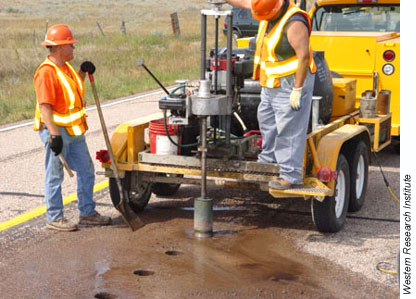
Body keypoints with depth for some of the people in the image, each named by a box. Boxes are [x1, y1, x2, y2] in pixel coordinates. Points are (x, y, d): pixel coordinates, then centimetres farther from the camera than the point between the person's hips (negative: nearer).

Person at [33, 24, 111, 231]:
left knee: (86, 170, 13)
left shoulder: (66, 67, 11)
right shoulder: (46, 72, -18)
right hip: (57, 131, -9)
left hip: (74, 130, 9)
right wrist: (54, 134, -28)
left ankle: (87, 213, 23)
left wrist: (84, 72, 15)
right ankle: (54, 218, 12)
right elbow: (45, 107, -23)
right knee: (55, 175, 1)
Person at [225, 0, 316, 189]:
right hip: (272, 82, 10)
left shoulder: (294, 23, -25)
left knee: (289, 130, -8)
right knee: (266, 119, 24)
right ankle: (268, 158, 42)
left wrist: (297, 90, -26)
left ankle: (291, 176, -4)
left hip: (292, 82, -10)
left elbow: (304, 57, -27)